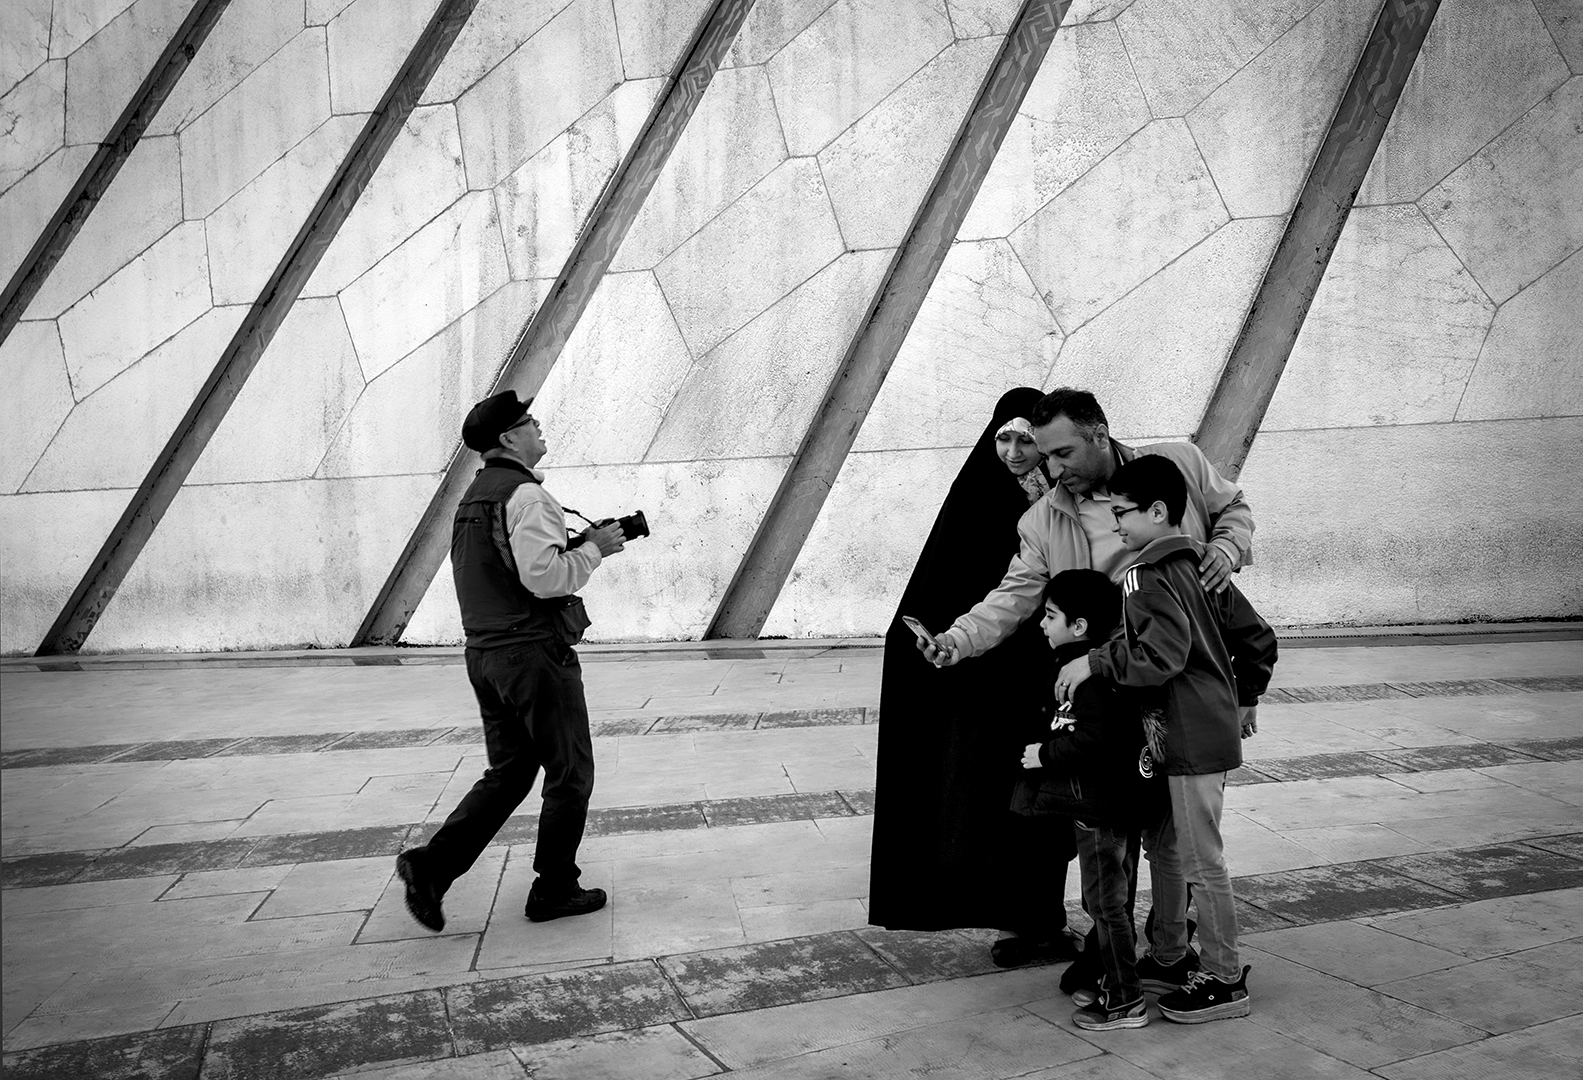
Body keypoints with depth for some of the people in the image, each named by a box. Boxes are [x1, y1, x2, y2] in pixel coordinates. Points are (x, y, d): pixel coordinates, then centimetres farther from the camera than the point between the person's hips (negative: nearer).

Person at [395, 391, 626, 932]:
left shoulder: (473, 496, 16)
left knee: (508, 772, 16)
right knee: (570, 774, 6)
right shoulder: (526, 495, -15)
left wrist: (575, 544, 15)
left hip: (485, 654, 9)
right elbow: (546, 578, -24)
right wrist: (593, 548, -9)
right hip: (534, 653, -9)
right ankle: (554, 890, 16)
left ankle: (431, 864, 7)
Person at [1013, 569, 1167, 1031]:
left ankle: (1126, 1001, 11)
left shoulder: (1087, 674, -22)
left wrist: (1045, 754, -17)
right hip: (1124, 799, 10)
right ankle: (1115, 982, 31)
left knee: (1104, 901, 1)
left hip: (1099, 805, -10)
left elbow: (1093, 738, -30)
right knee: (1114, 899, 19)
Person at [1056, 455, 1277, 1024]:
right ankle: (1169, 960, 31)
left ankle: (1224, 980, 16)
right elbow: (1258, 638, 16)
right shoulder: (1198, 567, 10)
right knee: (1163, 847, 19)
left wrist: (1093, 662, -22)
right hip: (1190, 735, 10)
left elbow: (1163, 654, -30)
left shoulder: (1150, 577, -18)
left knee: (1201, 862, 2)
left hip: (1192, 742, -10)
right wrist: (1245, 698, 25)